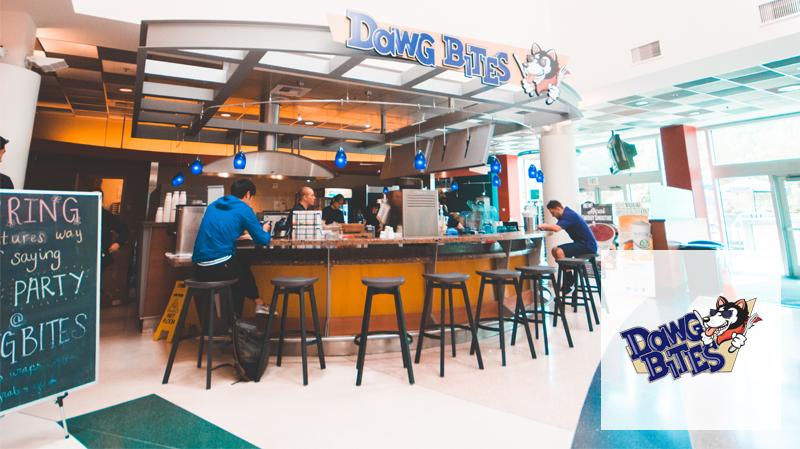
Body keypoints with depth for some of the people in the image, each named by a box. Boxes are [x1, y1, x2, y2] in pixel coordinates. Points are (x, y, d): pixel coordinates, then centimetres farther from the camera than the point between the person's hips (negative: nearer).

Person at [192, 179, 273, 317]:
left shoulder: (213, 206, 17)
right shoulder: (244, 209, -3)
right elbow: (262, 240, 1)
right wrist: (265, 230, 23)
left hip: (199, 269, 7)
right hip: (219, 268, -7)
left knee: (243, 263, 27)